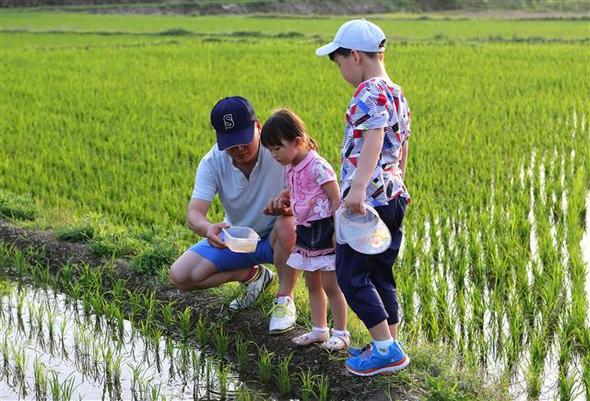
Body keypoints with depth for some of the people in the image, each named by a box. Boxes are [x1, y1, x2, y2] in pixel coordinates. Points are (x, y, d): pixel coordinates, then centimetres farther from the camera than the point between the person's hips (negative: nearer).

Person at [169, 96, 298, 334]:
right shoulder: (212, 163, -17)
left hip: (275, 239, -3)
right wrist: (208, 228, -51)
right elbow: (194, 214, -26)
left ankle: (285, 300, -16)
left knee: (288, 224, -39)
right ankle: (252, 275, 8)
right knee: (180, 276, -12)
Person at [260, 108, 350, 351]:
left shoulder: (317, 166, -19)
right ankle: (319, 329, 26)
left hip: (324, 231, -9)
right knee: (312, 284, 15)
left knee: (331, 285, -1)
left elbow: (336, 200, -20)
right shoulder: (291, 169, 8)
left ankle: (340, 333, 9)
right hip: (305, 232, 9)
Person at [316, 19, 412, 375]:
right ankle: (389, 345, 19)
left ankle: (386, 349, -4)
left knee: (351, 275, -3)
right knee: (380, 274, 15)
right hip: (394, 196, 10)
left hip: (368, 198, -10)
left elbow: (373, 138, -31)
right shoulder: (396, 93, 15)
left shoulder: (370, 92, -15)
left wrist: (358, 186, -41)